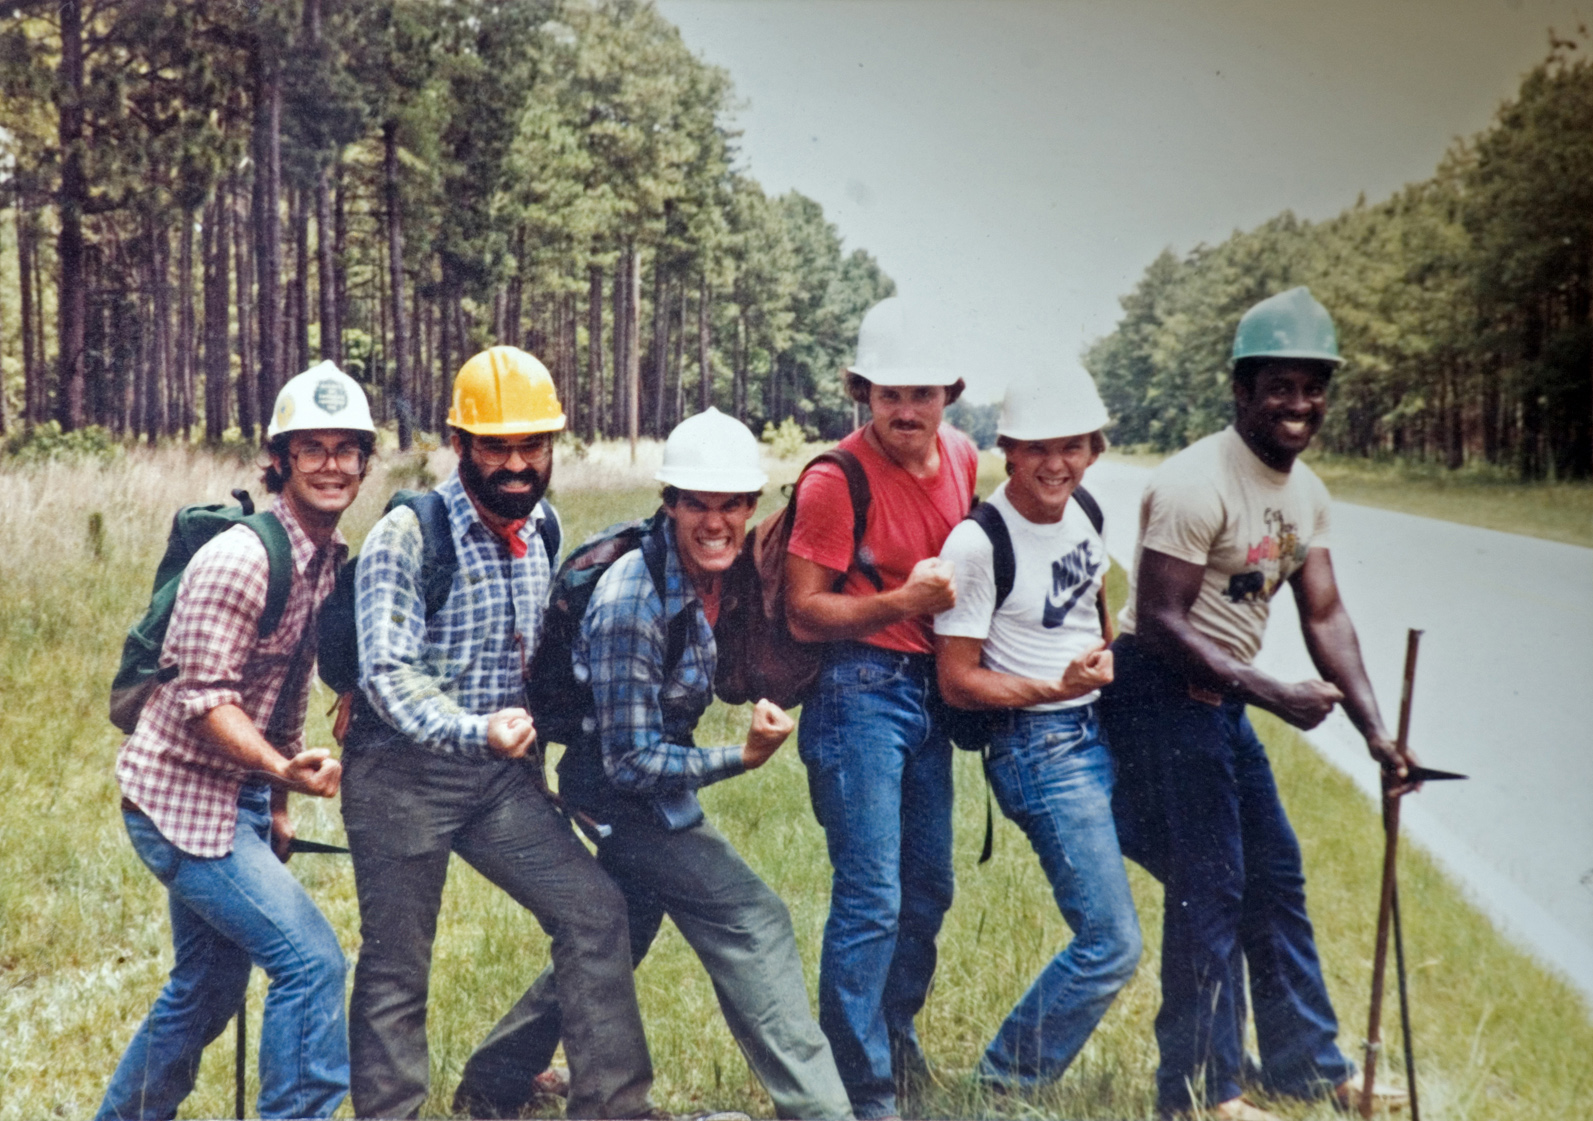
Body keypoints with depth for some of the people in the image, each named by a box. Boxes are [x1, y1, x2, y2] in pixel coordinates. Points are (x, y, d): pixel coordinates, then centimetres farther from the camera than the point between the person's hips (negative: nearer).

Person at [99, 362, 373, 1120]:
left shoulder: (332, 559, 6)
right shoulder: (238, 561, -21)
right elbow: (204, 700, -23)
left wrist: (278, 801, 17)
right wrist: (284, 770, -35)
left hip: (241, 801, 9)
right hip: (183, 798, -9)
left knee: (206, 992, 20)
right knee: (311, 961, -17)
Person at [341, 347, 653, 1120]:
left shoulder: (543, 533, 6)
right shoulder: (406, 535, -14)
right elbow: (387, 671, -24)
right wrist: (472, 731, -38)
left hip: (502, 775, 6)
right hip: (402, 774, -6)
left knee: (593, 909, -2)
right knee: (396, 963, 2)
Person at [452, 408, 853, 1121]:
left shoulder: (718, 571, -7)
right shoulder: (633, 605, -30)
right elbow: (632, 761, -27)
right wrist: (740, 759, -32)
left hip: (651, 785, 9)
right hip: (626, 792, -9)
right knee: (752, 922, -12)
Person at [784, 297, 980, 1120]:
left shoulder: (962, 456, 6)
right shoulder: (835, 481, -16)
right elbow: (802, 616, -15)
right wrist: (903, 602, -24)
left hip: (930, 689, 8)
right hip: (860, 690, -7)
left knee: (929, 886, 18)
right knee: (871, 898, -6)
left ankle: (896, 1035, 40)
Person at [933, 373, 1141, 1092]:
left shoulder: (1085, 513, 5)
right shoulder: (979, 544, -18)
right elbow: (957, 682, -14)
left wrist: (1109, 657, 4)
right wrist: (1057, 689, -24)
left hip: (1106, 732, 8)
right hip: (1039, 750, -8)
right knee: (1112, 946, -12)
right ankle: (1006, 1084, 8)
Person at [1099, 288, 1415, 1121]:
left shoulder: (1305, 493, 7)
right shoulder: (1197, 484, -21)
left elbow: (1325, 616, 7)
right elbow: (1158, 623, -24)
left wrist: (1375, 732, -3)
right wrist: (1273, 696, -25)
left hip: (1220, 699, 10)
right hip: (1161, 692, -10)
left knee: (1275, 878, 16)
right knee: (1209, 887, -6)